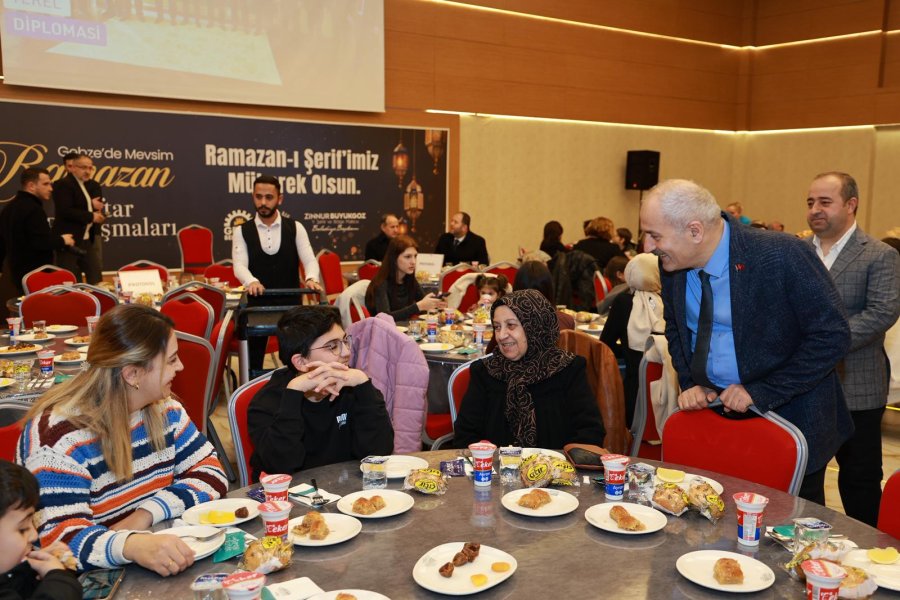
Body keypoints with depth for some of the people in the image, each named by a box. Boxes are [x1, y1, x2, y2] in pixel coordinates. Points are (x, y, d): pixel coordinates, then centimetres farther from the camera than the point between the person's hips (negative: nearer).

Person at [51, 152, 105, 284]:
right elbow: (65, 212, -21)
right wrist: (91, 216, -16)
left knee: (96, 279, 9)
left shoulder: (94, 186, 15)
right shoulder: (63, 185, -10)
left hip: (89, 240, 8)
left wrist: (95, 206, -8)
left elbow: (100, 208, 14)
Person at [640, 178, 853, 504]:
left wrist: (762, 392, -21)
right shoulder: (673, 264, -6)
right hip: (713, 409, 5)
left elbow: (833, 336, -19)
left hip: (790, 418, -4)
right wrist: (691, 384, -4)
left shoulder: (783, 256, -24)